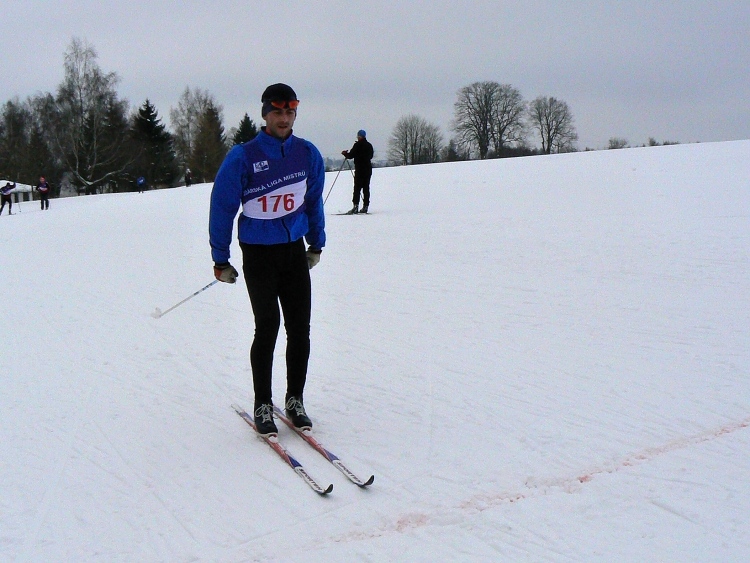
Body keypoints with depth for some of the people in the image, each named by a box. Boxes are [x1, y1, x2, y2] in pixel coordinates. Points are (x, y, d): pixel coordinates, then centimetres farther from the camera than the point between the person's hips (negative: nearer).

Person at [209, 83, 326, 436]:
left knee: (299, 328, 3)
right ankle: (262, 405, 9)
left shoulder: (308, 154, 2)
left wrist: (316, 244, 21)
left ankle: (295, 399, 19)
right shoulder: (243, 158, -10)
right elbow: (222, 208, -4)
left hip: (295, 251, 4)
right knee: (267, 327, -6)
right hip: (258, 254, -4)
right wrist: (220, 260, -2)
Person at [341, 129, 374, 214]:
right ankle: (366, 206, 6)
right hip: (368, 169, 6)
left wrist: (345, 153, 11)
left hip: (359, 169, -6)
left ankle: (356, 205, -15)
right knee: (366, 188, 8)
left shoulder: (358, 145, -9)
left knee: (357, 188, -7)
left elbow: (351, 155, -11)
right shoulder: (369, 145, 11)